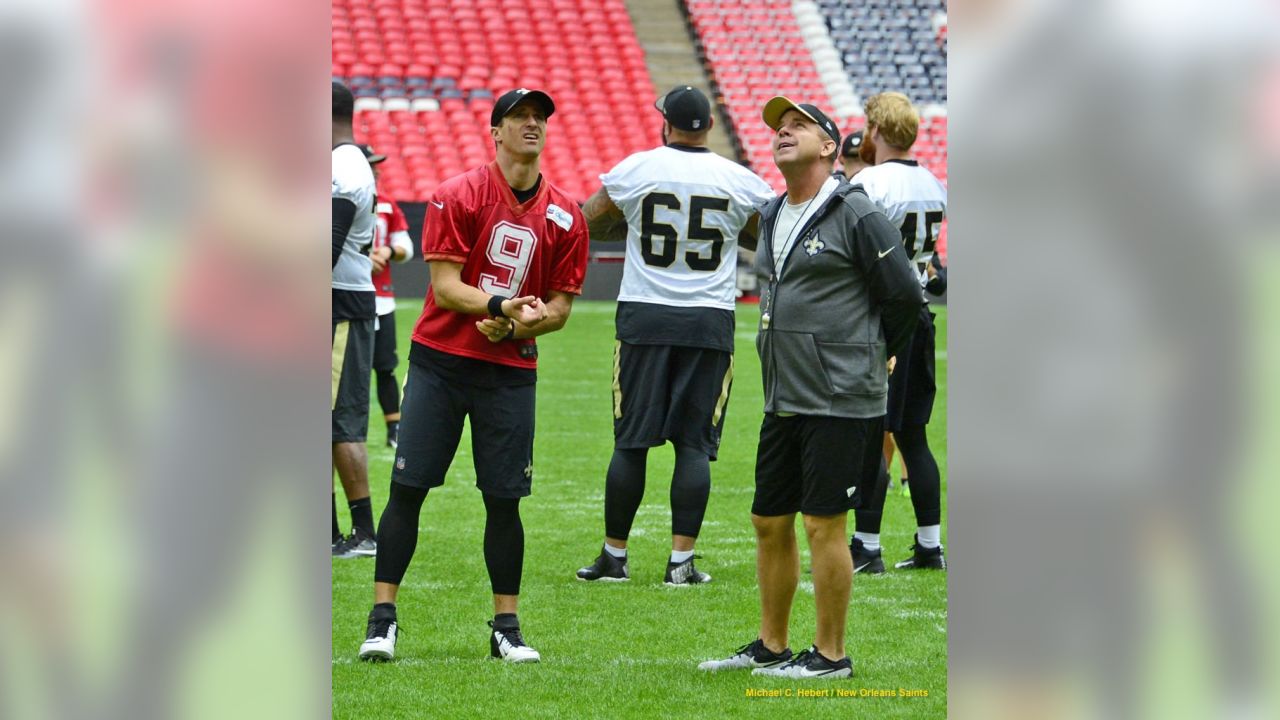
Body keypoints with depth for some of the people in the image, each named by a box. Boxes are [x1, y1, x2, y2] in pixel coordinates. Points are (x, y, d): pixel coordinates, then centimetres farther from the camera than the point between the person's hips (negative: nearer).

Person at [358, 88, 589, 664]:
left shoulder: (565, 217, 4)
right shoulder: (458, 196, -5)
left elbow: (559, 307, 7)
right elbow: (445, 288, -10)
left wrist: (520, 324, -12)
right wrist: (502, 305, -24)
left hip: (511, 370, 2)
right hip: (439, 360, -2)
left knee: (504, 501, 2)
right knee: (407, 488, -4)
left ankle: (506, 626, 11)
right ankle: (383, 618, 1)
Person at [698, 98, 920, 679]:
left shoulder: (855, 216, -10)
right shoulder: (772, 219, 15)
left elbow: (904, 296, -7)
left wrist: (866, 358, 5)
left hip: (840, 404, -8)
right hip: (783, 402, 8)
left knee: (823, 524, -5)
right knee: (769, 522, 12)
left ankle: (830, 654, 2)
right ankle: (771, 647, 22)